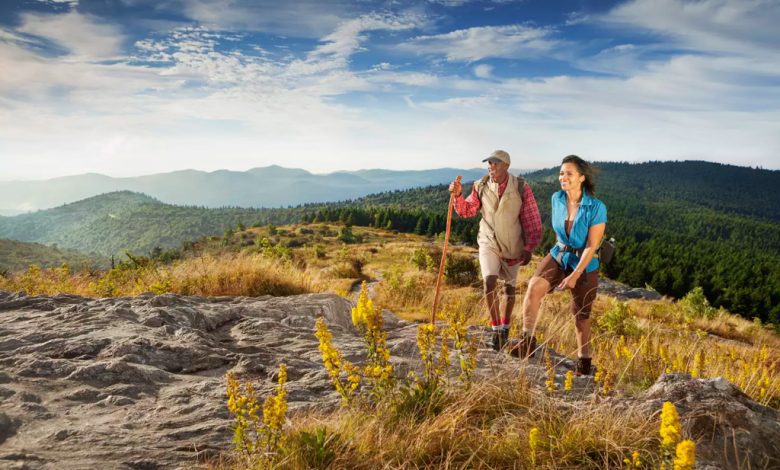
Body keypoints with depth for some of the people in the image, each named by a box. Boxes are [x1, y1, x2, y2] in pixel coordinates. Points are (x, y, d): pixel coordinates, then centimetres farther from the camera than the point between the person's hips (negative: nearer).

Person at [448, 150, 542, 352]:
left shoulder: (521, 188, -13)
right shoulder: (481, 186, -8)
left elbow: (532, 220, -8)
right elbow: (468, 210, 1)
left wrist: (529, 248, -8)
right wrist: (458, 195, -18)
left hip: (513, 246, 0)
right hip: (488, 242, 0)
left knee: (509, 287, 14)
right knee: (489, 282, -18)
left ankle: (505, 327, 34)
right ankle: (496, 329, -5)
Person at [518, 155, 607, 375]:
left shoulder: (596, 207, -20)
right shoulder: (557, 199, -6)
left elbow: (592, 246, -19)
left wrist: (575, 275, -22)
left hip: (584, 265, -3)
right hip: (558, 256, 4)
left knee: (581, 315, 9)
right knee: (534, 287, -25)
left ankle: (584, 359, 30)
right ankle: (527, 339, -18)